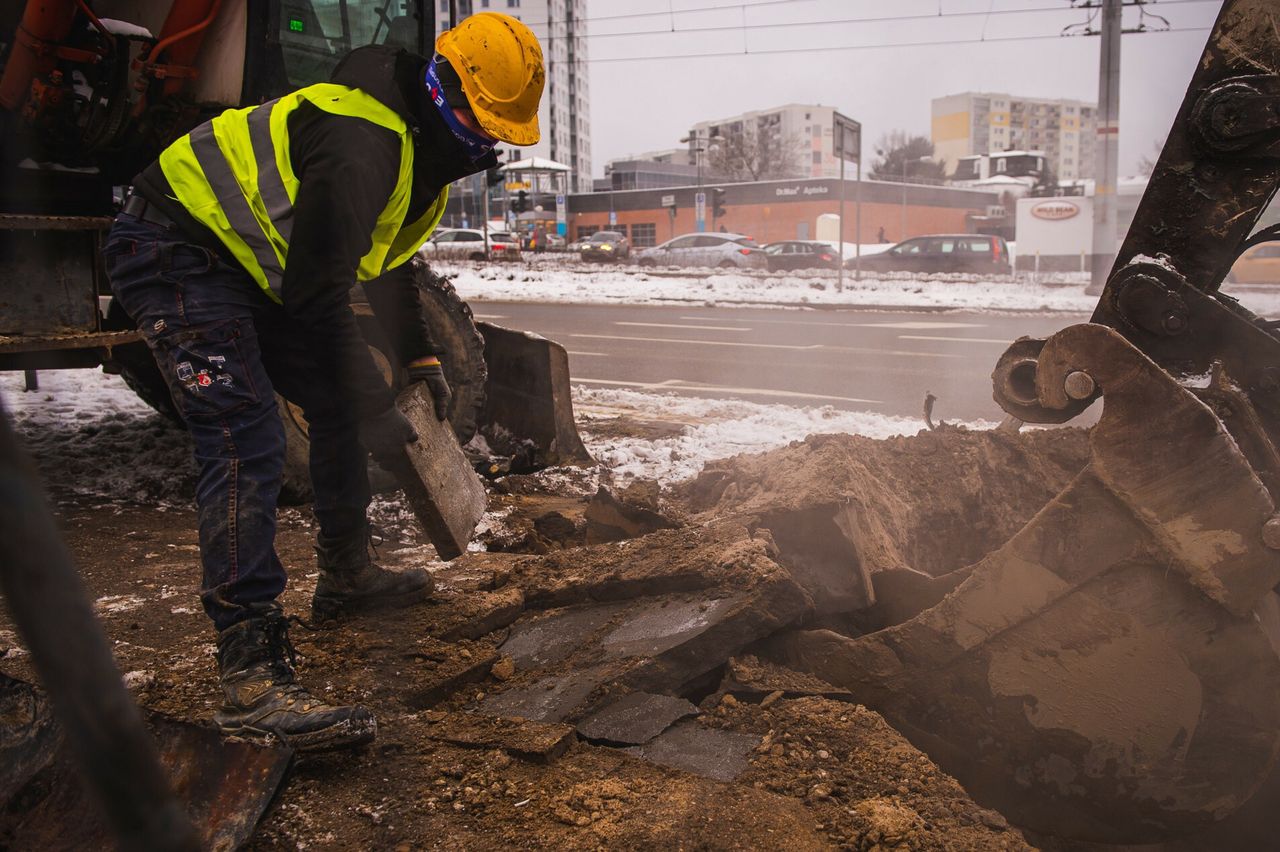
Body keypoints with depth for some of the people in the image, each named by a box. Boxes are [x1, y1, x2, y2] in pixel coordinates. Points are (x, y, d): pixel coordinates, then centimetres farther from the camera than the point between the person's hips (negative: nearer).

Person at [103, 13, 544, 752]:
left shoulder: (422, 150, 6)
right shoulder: (360, 144, -29)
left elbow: (385, 262, 20)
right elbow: (319, 296, -28)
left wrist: (422, 359, 13)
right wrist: (376, 408, -20)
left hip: (252, 263, 10)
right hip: (175, 253, -10)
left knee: (338, 408, 13)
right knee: (247, 446, -23)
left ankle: (346, 577, 30)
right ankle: (254, 677, -24)